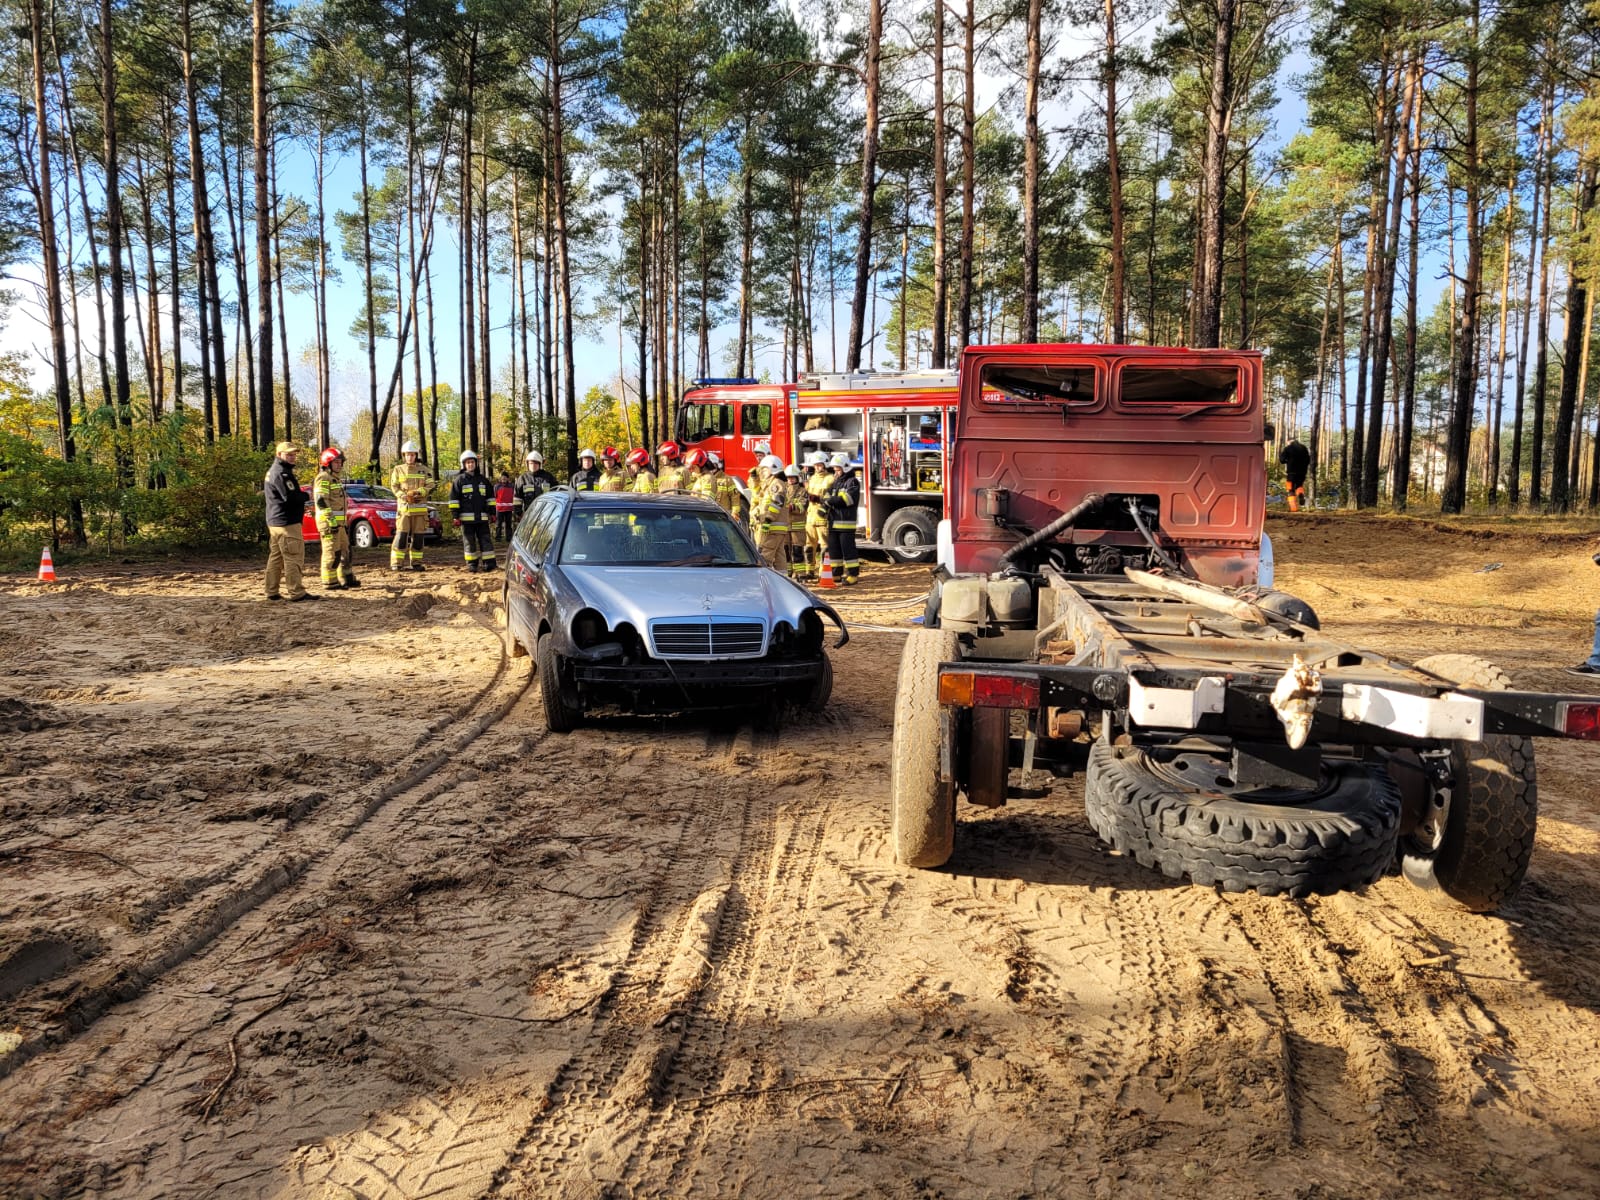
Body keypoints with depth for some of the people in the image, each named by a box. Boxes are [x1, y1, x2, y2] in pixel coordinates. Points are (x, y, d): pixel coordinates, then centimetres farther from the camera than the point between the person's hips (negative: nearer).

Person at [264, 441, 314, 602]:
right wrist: (305, 495, -4)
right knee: (293, 558, -8)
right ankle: (297, 592, -8)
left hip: (274, 521, 11)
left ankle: (272, 592, 17)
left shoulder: (272, 471, 18)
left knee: (275, 557, 14)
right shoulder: (281, 473, -15)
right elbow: (291, 497, -25)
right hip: (287, 522, -11)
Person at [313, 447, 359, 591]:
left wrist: (344, 522, 25)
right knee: (331, 552, -8)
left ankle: (347, 579, 24)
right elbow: (321, 501, -20)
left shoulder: (336, 479, 21)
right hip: (329, 521, -10)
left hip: (339, 522, 10)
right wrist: (331, 520, -24)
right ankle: (330, 582, -4)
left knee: (344, 550, 15)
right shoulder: (323, 478, -10)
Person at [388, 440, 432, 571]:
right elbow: (394, 486, 2)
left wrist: (418, 492, -15)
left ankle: (416, 563, 11)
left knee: (418, 537, 3)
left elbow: (430, 485, 2)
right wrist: (404, 496, -16)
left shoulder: (424, 470, 9)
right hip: (404, 507, -2)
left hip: (420, 508, 2)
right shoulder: (398, 470, 8)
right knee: (401, 535, -8)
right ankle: (396, 563, -5)